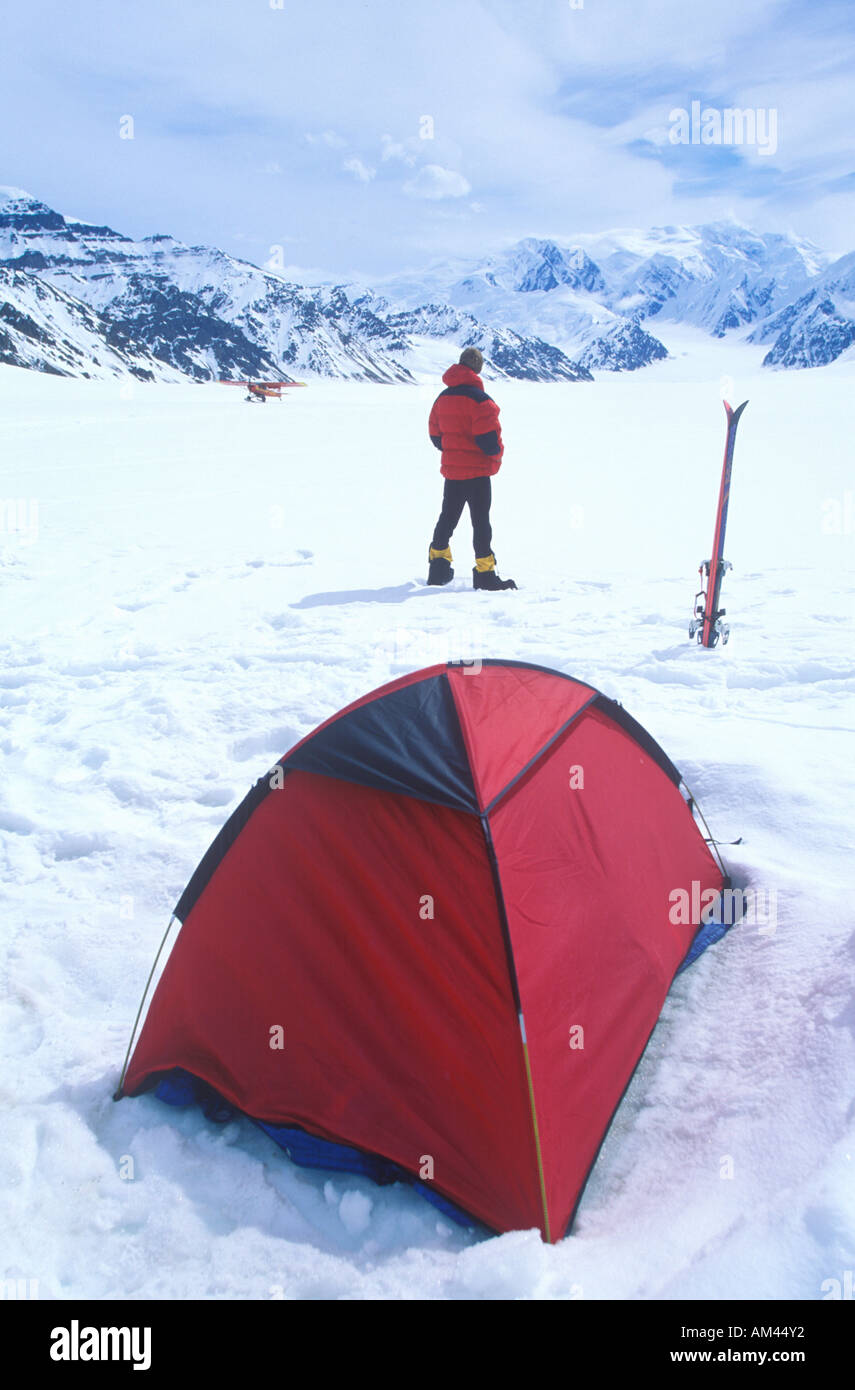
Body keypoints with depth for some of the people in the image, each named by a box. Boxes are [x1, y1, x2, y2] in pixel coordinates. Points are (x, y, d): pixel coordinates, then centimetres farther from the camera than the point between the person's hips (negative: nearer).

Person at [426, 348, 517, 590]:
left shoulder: (442, 398, 7)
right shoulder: (479, 399, -15)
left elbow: (435, 434, 11)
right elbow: (489, 437, -20)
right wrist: (496, 455, -1)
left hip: (451, 470, 6)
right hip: (477, 470, -6)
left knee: (447, 518, 15)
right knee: (481, 522, -1)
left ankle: (438, 569, 17)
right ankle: (485, 575, 1)